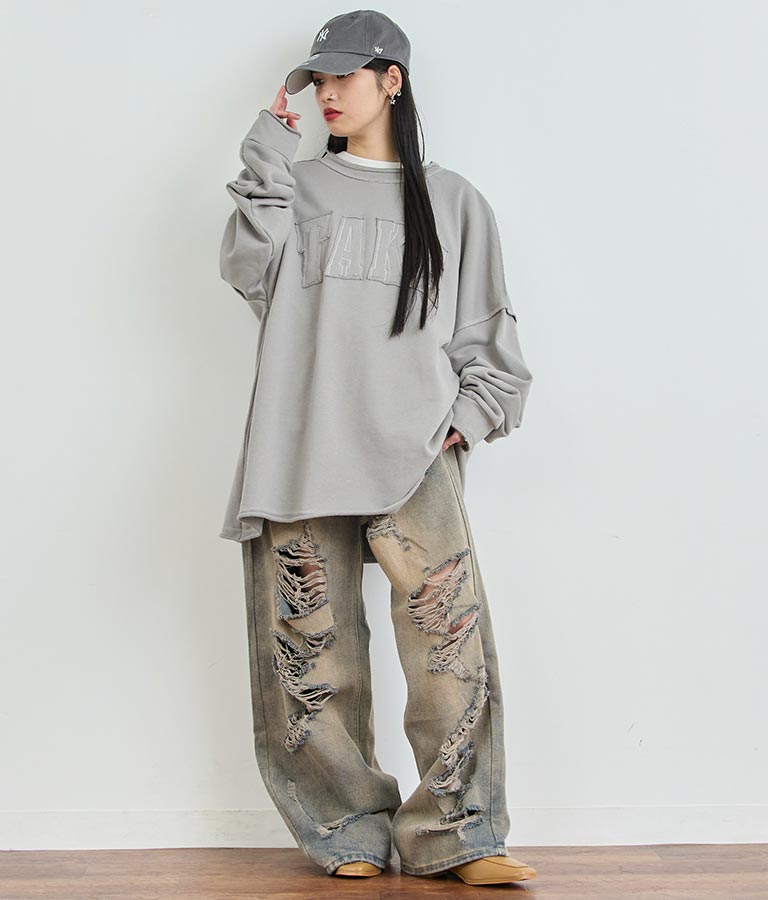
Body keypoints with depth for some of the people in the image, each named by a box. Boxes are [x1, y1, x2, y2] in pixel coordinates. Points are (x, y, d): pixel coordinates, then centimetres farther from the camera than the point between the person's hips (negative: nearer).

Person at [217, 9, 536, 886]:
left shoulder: (451, 200, 17)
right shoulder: (295, 184, 17)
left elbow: (488, 328, 19)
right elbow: (253, 272, 0)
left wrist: (473, 409, 3)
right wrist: (267, 158, -1)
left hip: (413, 451, -1)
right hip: (303, 445, 1)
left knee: (450, 632, -17)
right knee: (313, 646, -2)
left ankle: (454, 833, -8)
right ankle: (349, 829, 10)